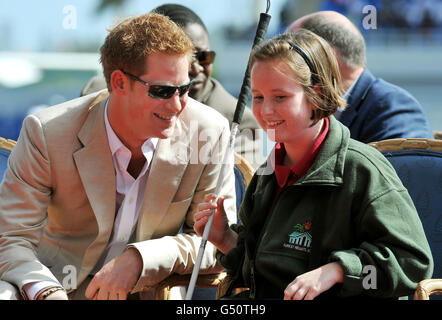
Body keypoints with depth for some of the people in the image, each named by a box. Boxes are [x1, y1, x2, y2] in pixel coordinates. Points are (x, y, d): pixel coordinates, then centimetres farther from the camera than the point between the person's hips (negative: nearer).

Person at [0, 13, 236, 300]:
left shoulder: (208, 134, -8)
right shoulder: (47, 133, -12)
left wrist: (138, 259, -19)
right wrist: (47, 292, -32)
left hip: (153, 293, 3)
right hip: (62, 285, -2)